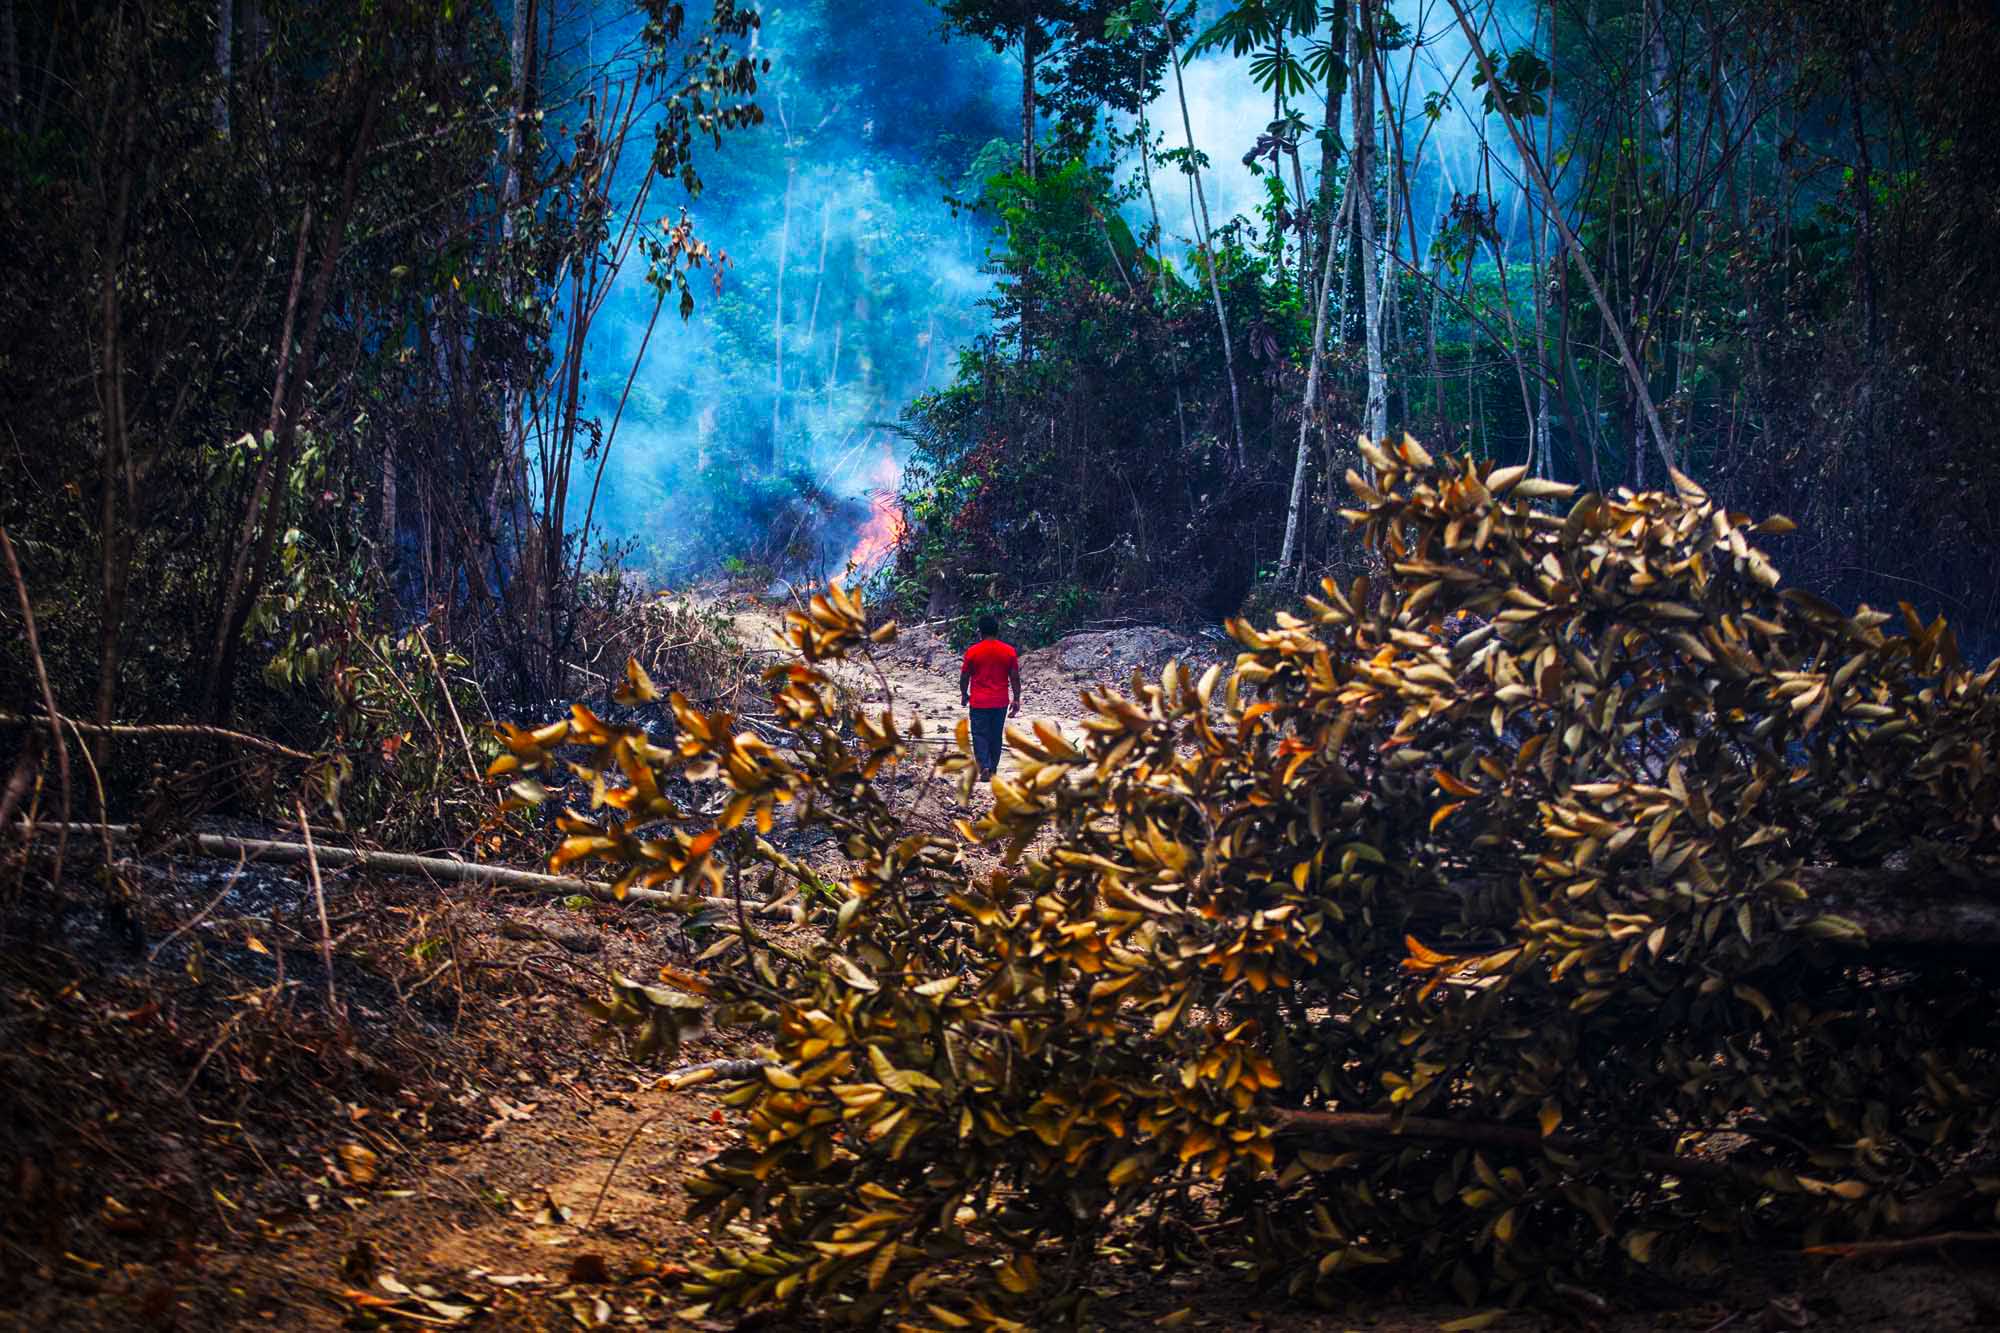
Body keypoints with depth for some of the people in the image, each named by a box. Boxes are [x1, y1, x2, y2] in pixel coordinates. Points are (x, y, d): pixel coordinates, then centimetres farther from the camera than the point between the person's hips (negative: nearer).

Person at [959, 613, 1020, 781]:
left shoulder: (973, 652, -8)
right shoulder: (1009, 651, -2)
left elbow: (964, 677, 0)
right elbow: (1015, 677, 0)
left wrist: (964, 695, 16)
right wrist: (1016, 699, 9)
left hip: (979, 702, -2)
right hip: (1001, 702, 3)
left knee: (980, 735, 2)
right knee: (996, 736, 13)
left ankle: (984, 767, -16)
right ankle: (993, 769, 18)